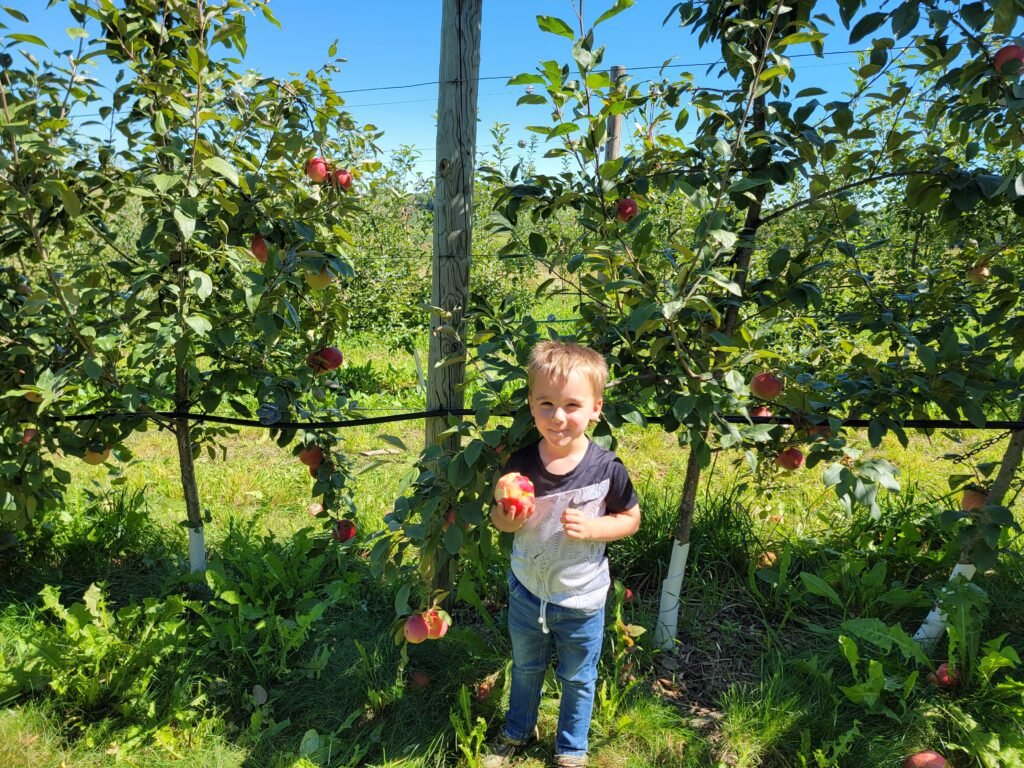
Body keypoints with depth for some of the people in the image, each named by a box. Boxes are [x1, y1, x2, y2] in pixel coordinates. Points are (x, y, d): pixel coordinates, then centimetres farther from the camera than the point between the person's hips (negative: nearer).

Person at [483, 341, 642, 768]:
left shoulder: (607, 469, -23)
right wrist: (507, 517, -27)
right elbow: (499, 520, -4)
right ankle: (518, 732, 56)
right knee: (525, 669, 27)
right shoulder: (520, 464, -17)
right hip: (526, 592, 2)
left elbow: (631, 519, -8)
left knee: (577, 679, 22)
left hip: (580, 601, -2)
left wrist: (591, 527, -26)